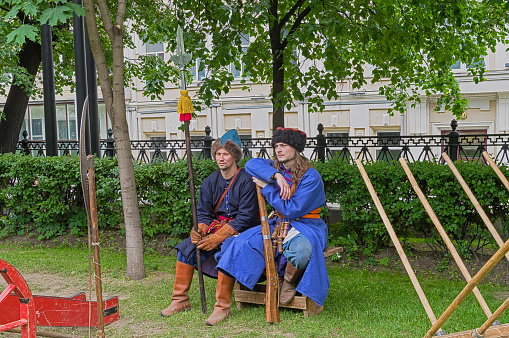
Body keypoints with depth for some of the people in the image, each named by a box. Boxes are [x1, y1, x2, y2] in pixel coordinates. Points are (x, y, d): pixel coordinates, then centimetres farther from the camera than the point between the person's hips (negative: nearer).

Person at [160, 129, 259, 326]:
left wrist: (218, 237, -25)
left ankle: (222, 306, -25)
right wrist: (200, 230, -16)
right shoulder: (210, 182, 6)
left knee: (225, 250, -34)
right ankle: (180, 300, 1)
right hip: (216, 226, 6)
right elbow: (203, 212, 8)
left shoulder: (246, 181, -13)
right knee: (186, 247, -9)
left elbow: (245, 217, -18)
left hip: (240, 229, -6)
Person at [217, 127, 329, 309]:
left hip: (307, 226, -5)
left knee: (301, 250, -39)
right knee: (247, 240, -18)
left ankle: (290, 280, -6)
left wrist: (267, 187, -15)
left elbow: (292, 210, -20)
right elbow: (251, 164, -8)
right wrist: (276, 175, -22)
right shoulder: (275, 167, 6)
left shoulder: (310, 177, -15)